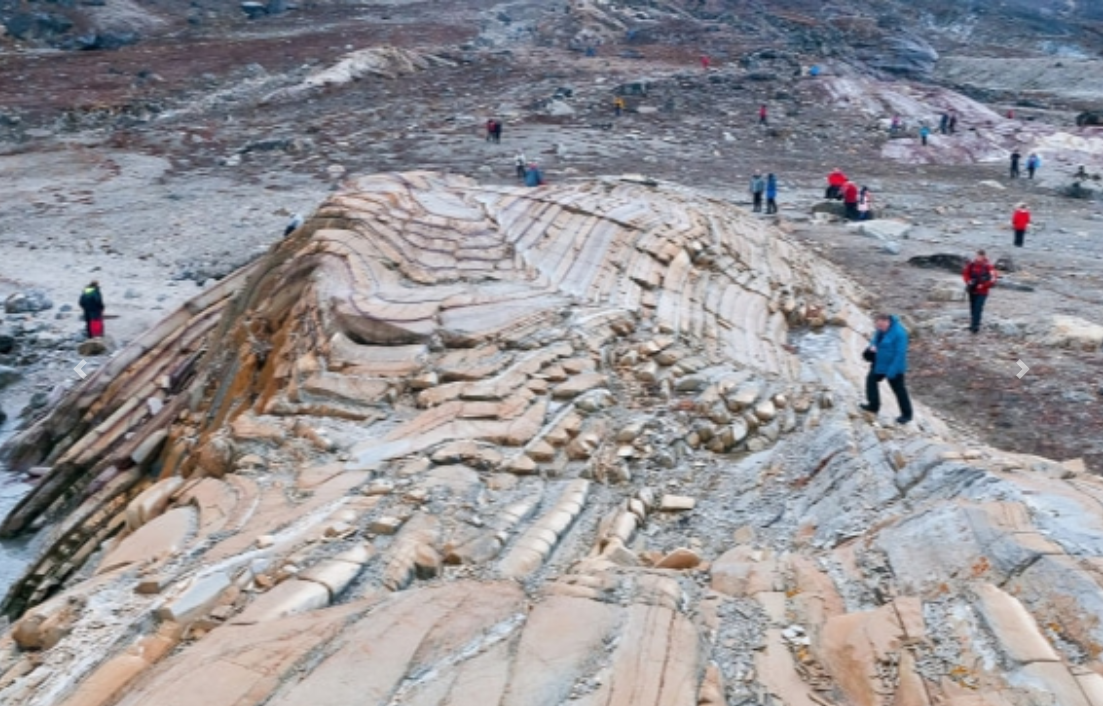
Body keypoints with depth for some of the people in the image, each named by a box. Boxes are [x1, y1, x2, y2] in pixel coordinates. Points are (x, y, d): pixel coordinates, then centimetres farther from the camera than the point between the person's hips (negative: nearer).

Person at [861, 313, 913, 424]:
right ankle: (874, 406, 31)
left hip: (894, 366, -8)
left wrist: (892, 370, -25)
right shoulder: (881, 329, -4)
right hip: (880, 364, 8)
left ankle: (907, 414, 19)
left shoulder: (899, 333, -28)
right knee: (871, 380, 17)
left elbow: (900, 353, -27)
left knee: (899, 390, 4)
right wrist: (873, 345, -10)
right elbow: (876, 339, 15)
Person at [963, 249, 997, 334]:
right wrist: (968, 281, -6)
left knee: (978, 309, -11)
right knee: (973, 308, 14)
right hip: (972, 290, 5)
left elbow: (992, 280, -17)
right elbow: (965, 273, 10)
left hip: (982, 292, -5)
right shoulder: (972, 264, -4)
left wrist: (982, 285, -20)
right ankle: (973, 323, 29)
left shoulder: (988, 267, -16)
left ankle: (975, 326, -8)